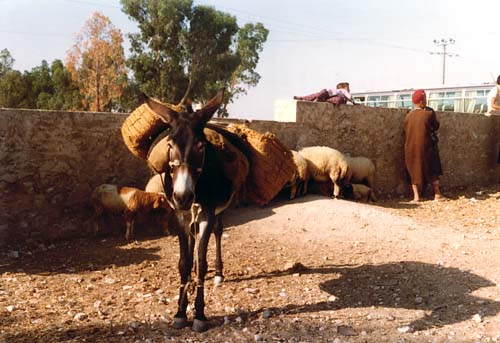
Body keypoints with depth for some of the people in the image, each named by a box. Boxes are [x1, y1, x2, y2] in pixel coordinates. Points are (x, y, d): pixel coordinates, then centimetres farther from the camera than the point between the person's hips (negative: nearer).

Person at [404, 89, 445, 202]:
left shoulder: (408, 116, -1)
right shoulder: (429, 113, -9)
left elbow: (406, 133, 7)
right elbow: (436, 126, 5)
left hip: (411, 148, 2)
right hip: (426, 147, -2)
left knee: (415, 172, 11)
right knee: (433, 171, 11)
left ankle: (416, 196, 6)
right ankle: (437, 195, 14)